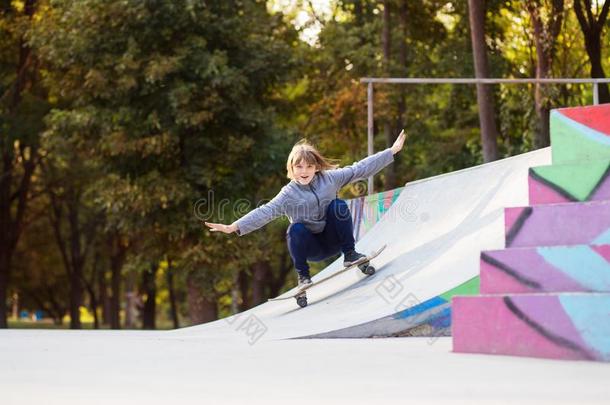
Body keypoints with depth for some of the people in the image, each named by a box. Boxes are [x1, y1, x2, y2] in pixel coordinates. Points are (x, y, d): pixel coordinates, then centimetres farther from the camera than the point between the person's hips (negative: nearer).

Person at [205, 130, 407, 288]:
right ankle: (303, 276, -11)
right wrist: (233, 227, -35)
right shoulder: (288, 194, -12)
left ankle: (349, 254, -9)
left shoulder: (329, 178, -5)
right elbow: (265, 212, -21)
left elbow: (360, 169, -3)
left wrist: (392, 151, -5)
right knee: (296, 229, -31)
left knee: (338, 205, -20)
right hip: (311, 247, -1)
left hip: (334, 239, 1)